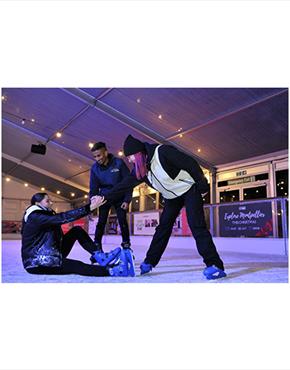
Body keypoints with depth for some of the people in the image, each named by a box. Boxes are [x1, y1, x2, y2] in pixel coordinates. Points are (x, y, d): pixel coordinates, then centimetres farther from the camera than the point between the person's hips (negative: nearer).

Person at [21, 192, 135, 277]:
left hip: (49, 256, 10)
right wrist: (90, 207, -32)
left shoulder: (45, 215, 12)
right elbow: (63, 218, -28)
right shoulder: (36, 217, -19)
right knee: (77, 266, -30)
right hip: (38, 264, -9)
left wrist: (90, 204, -10)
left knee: (77, 230, -2)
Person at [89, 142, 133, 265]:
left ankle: (126, 247, 6)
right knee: (101, 222, -5)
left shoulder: (118, 163, -20)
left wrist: (127, 200, -17)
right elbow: (93, 188, -6)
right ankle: (97, 248, 4)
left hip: (120, 198, -2)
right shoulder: (95, 168, -11)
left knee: (123, 221, -6)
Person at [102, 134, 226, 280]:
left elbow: (191, 164, -24)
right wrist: (105, 197, -2)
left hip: (190, 190, -7)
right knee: (163, 227, 5)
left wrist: (202, 185, -20)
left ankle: (215, 266, -16)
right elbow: (124, 185, 0)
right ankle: (149, 262, 13)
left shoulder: (162, 152, -27)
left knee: (196, 225, -18)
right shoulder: (140, 169, -4)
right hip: (171, 196, 7)